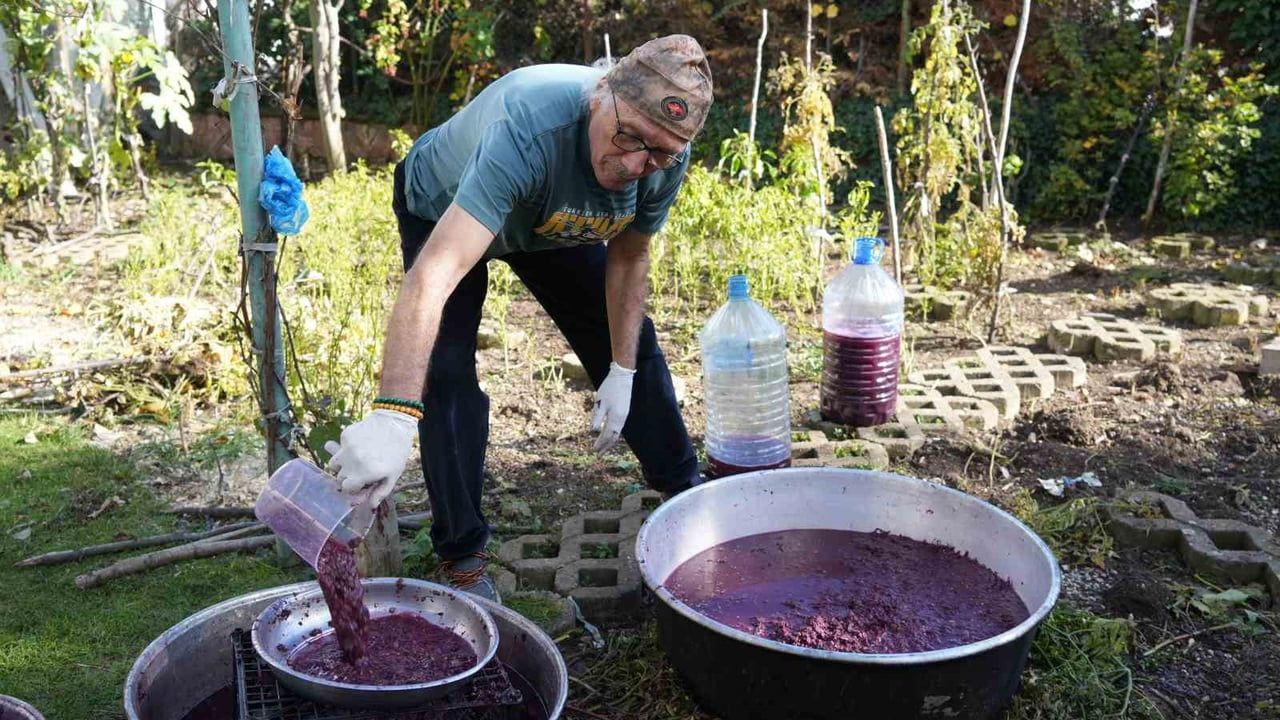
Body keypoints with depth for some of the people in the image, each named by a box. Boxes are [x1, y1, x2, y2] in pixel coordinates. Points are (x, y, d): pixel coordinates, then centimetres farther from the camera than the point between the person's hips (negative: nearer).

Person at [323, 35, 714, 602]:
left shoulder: (667, 157, -28)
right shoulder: (527, 127, -48)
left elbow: (627, 256, -8)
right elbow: (433, 277, -58)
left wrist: (622, 372, -11)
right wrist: (391, 416, -68)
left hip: (551, 221, 5)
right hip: (442, 211, -5)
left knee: (630, 348, 5)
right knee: (446, 370, -19)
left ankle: (685, 494, 26)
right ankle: (461, 556, -2)